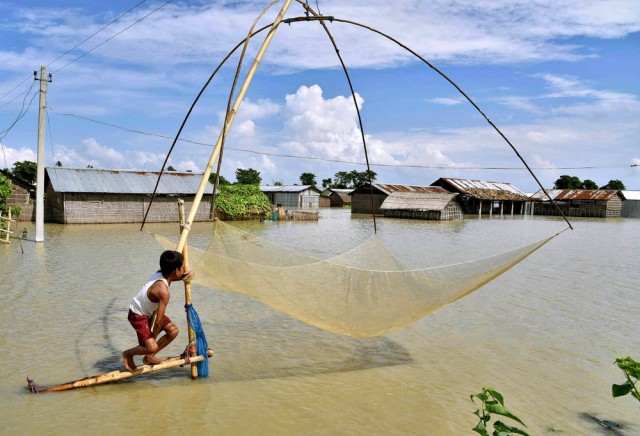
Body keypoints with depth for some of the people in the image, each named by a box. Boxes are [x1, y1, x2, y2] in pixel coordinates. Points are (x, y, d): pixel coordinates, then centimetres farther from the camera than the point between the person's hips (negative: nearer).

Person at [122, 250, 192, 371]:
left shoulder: (159, 273, -12)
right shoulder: (163, 291, -35)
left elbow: (171, 278, 16)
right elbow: (158, 321, -28)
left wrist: (183, 276, -4)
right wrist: (153, 338, -13)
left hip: (150, 311, 9)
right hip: (138, 316, -9)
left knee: (173, 331, 5)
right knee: (152, 347, -21)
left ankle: (149, 357, 19)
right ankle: (128, 353, 9)